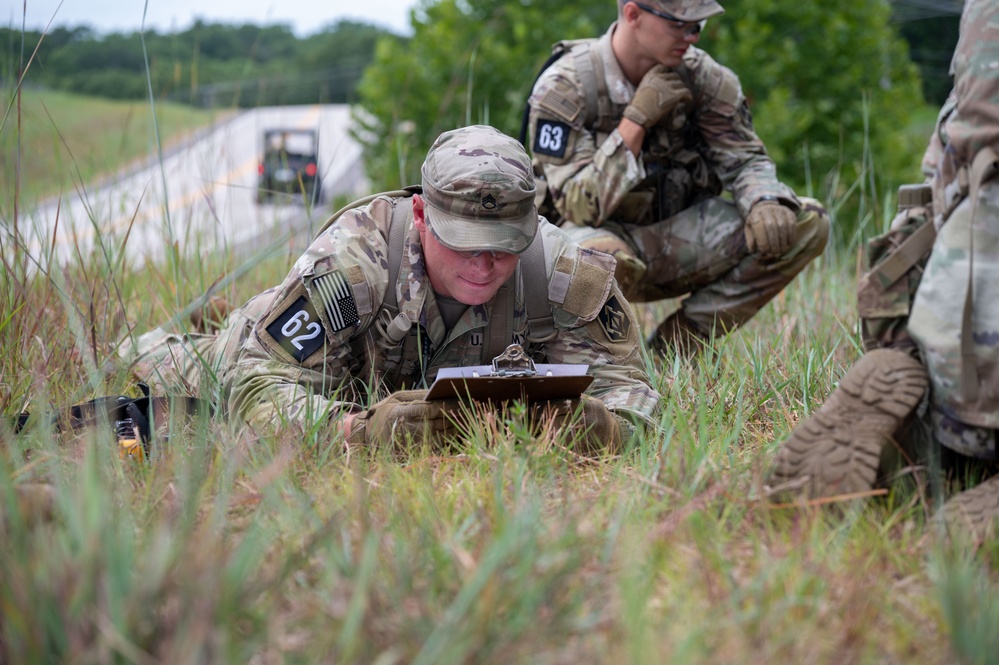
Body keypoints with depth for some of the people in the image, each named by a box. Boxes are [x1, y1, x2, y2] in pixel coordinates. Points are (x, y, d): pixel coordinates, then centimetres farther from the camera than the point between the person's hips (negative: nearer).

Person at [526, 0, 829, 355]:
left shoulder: (700, 76, -4)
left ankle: (676, 342, -7)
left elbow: (744, 160, 3)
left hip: (680, 237, 6)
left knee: (807, 224, -13)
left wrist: (765, 204, -21)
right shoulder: (563, 88, -17)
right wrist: (637, 119, -28)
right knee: (602, 258, -43)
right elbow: (580, 207, -23)